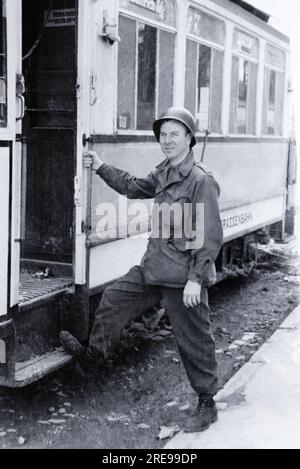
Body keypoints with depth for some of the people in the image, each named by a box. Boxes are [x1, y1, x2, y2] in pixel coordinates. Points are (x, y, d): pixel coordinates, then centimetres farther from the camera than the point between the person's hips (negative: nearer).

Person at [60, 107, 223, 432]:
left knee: (194, 342, 3)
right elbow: (133, 187, 28)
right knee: (114, 300, 15)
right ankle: (91, 358, 34)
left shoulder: (202, 182, -16)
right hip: (153, 267, 8)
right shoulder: (163, 174, 9)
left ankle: (207, 405, 20)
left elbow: (211, 237, -18)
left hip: (183, 277, -8)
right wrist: (101, 168, 26)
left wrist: (196, 278, -22)